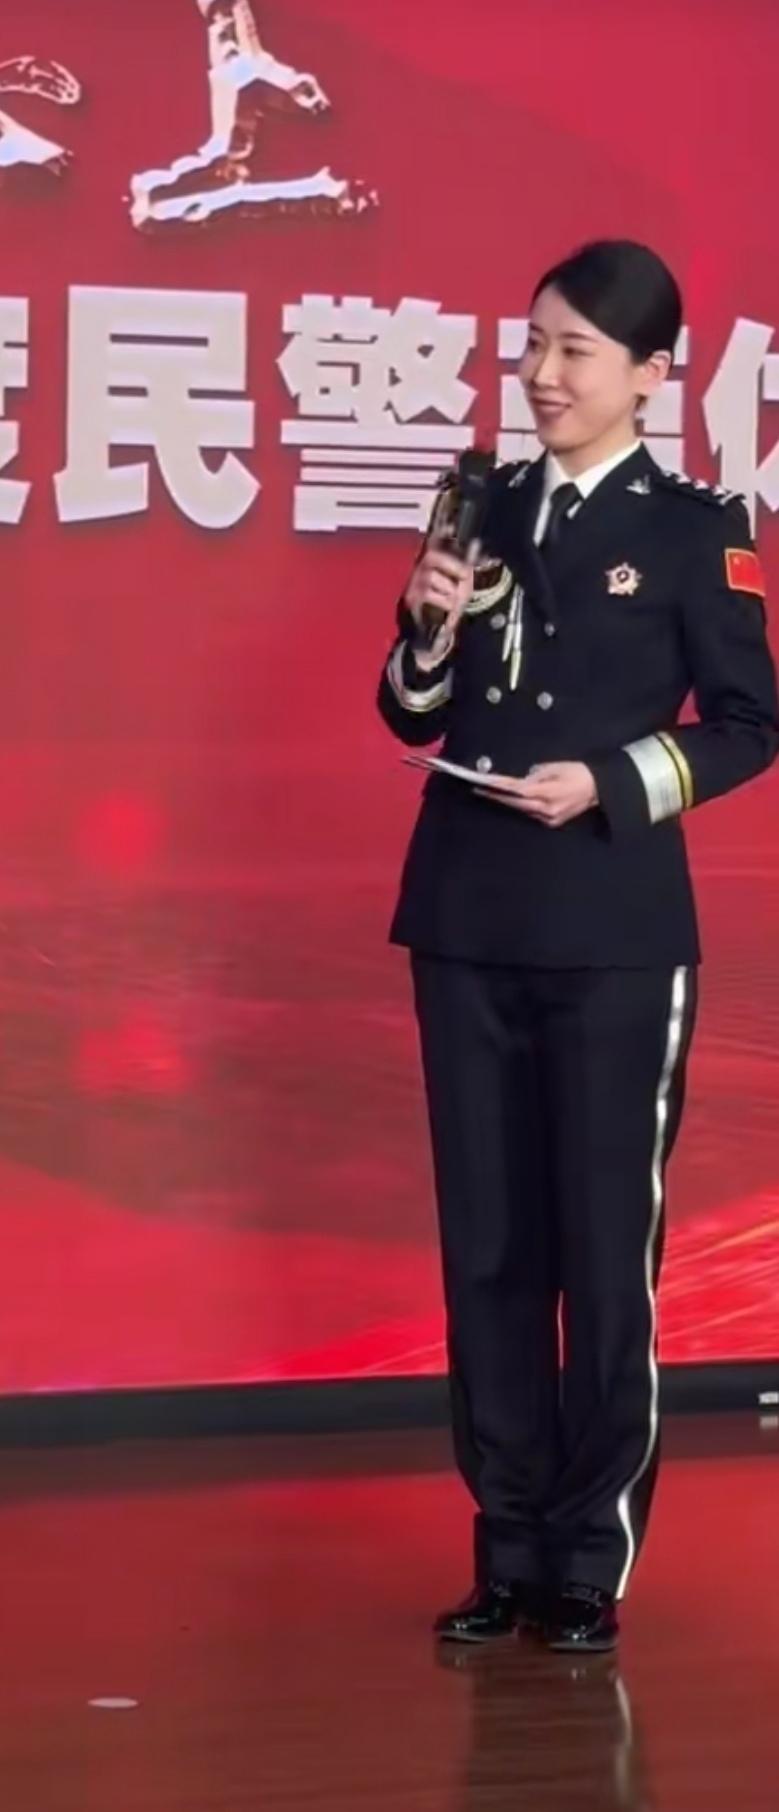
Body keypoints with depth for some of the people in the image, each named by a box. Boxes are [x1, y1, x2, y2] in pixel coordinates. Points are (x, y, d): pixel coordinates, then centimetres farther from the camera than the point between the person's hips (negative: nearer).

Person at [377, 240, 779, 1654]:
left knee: (606, 1246, 1)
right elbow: (416, 719, 13)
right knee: (487, 1245, 8)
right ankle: (508, 1549, 18)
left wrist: (611, 782, -15)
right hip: (467, 922, 5)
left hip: (615, 931, -4)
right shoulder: (487, 507, 9)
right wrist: (429, 627, -7)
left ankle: (591, 1564, 11)